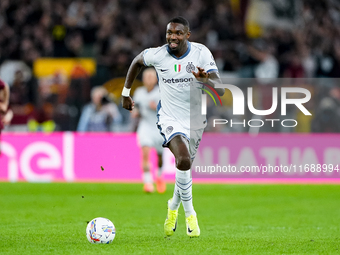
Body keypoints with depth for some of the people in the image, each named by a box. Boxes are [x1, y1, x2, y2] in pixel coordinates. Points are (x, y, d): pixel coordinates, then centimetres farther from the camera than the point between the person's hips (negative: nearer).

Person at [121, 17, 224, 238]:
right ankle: (189, 213, -8)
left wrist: (206, 80, -40)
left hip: (196, 119, 2)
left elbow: (220, 90, -18)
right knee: (184, 161, -26)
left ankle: (174, 207, 45)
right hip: (170, 118, -2)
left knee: (185, 167, 14)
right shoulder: (157, 55, -12)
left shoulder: (202, 53, -14)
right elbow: (137, 61, 12)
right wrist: (126, 93, 16)